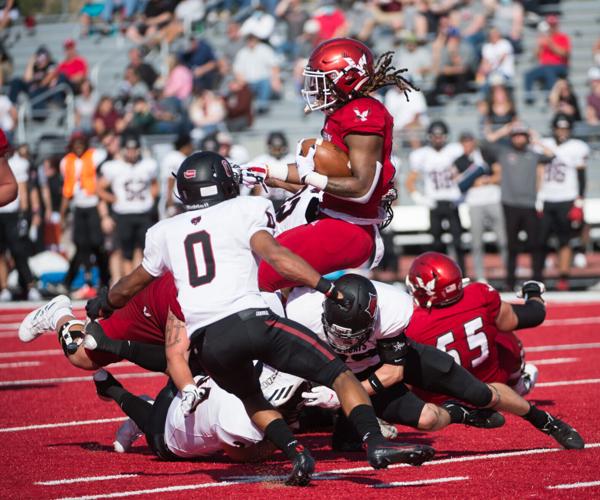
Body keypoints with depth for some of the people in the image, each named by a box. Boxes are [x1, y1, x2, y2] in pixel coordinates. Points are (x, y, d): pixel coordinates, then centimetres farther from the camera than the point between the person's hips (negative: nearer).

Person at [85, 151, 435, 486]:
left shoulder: (165, 232, 24)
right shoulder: (245, 211, 13)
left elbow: (132, 286, 38)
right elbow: (273, 254, -5)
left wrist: (102, 305, 58)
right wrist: (327, 287, -10)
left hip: (206, 342, 4)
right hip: (249, 319, -4)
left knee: (251, 399, 29)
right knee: (339, 374, 2)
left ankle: (295, 452, 5)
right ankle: (376, 444, -16)